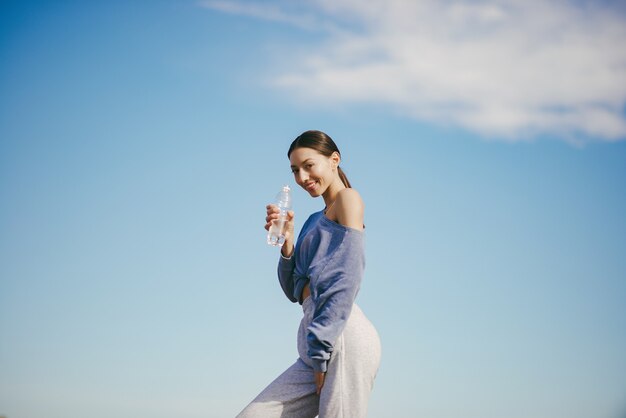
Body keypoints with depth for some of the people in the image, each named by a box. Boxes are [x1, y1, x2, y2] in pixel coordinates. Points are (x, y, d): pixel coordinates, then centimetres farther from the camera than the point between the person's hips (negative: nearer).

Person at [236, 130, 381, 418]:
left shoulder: (348, 199, 2)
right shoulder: (316, 220, 26)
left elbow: (346, 278, -9)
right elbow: (294, 291, 22)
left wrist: (322, 350, -14)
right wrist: (287, 242, 5)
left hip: (344, 338, -9)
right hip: (317, 347, 9)